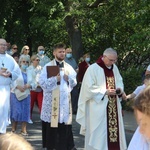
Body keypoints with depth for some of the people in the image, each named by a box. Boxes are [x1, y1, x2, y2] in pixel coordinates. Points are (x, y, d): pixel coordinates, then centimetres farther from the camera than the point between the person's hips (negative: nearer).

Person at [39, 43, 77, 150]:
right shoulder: (48, 66, -2)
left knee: (65, 123, 1)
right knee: (51, 124, 0)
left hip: (65, 100, 4)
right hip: (52, 100, -3)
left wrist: (69, 79, -4)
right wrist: (55, 79, -16)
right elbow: (42, 82, -9)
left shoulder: (68, 67, 12)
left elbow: (75, 82, 15)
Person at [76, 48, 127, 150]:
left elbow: (119, 81, 20)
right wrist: (105, 92, -18)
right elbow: (89, 88, -13)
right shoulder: (93, 69, -10)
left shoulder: (114, 68, 11)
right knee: (98, 133, -5)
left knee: (114, 129, 4)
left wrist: (119, 89, -2)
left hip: (113, 107, 6)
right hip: (98, 108, -6)